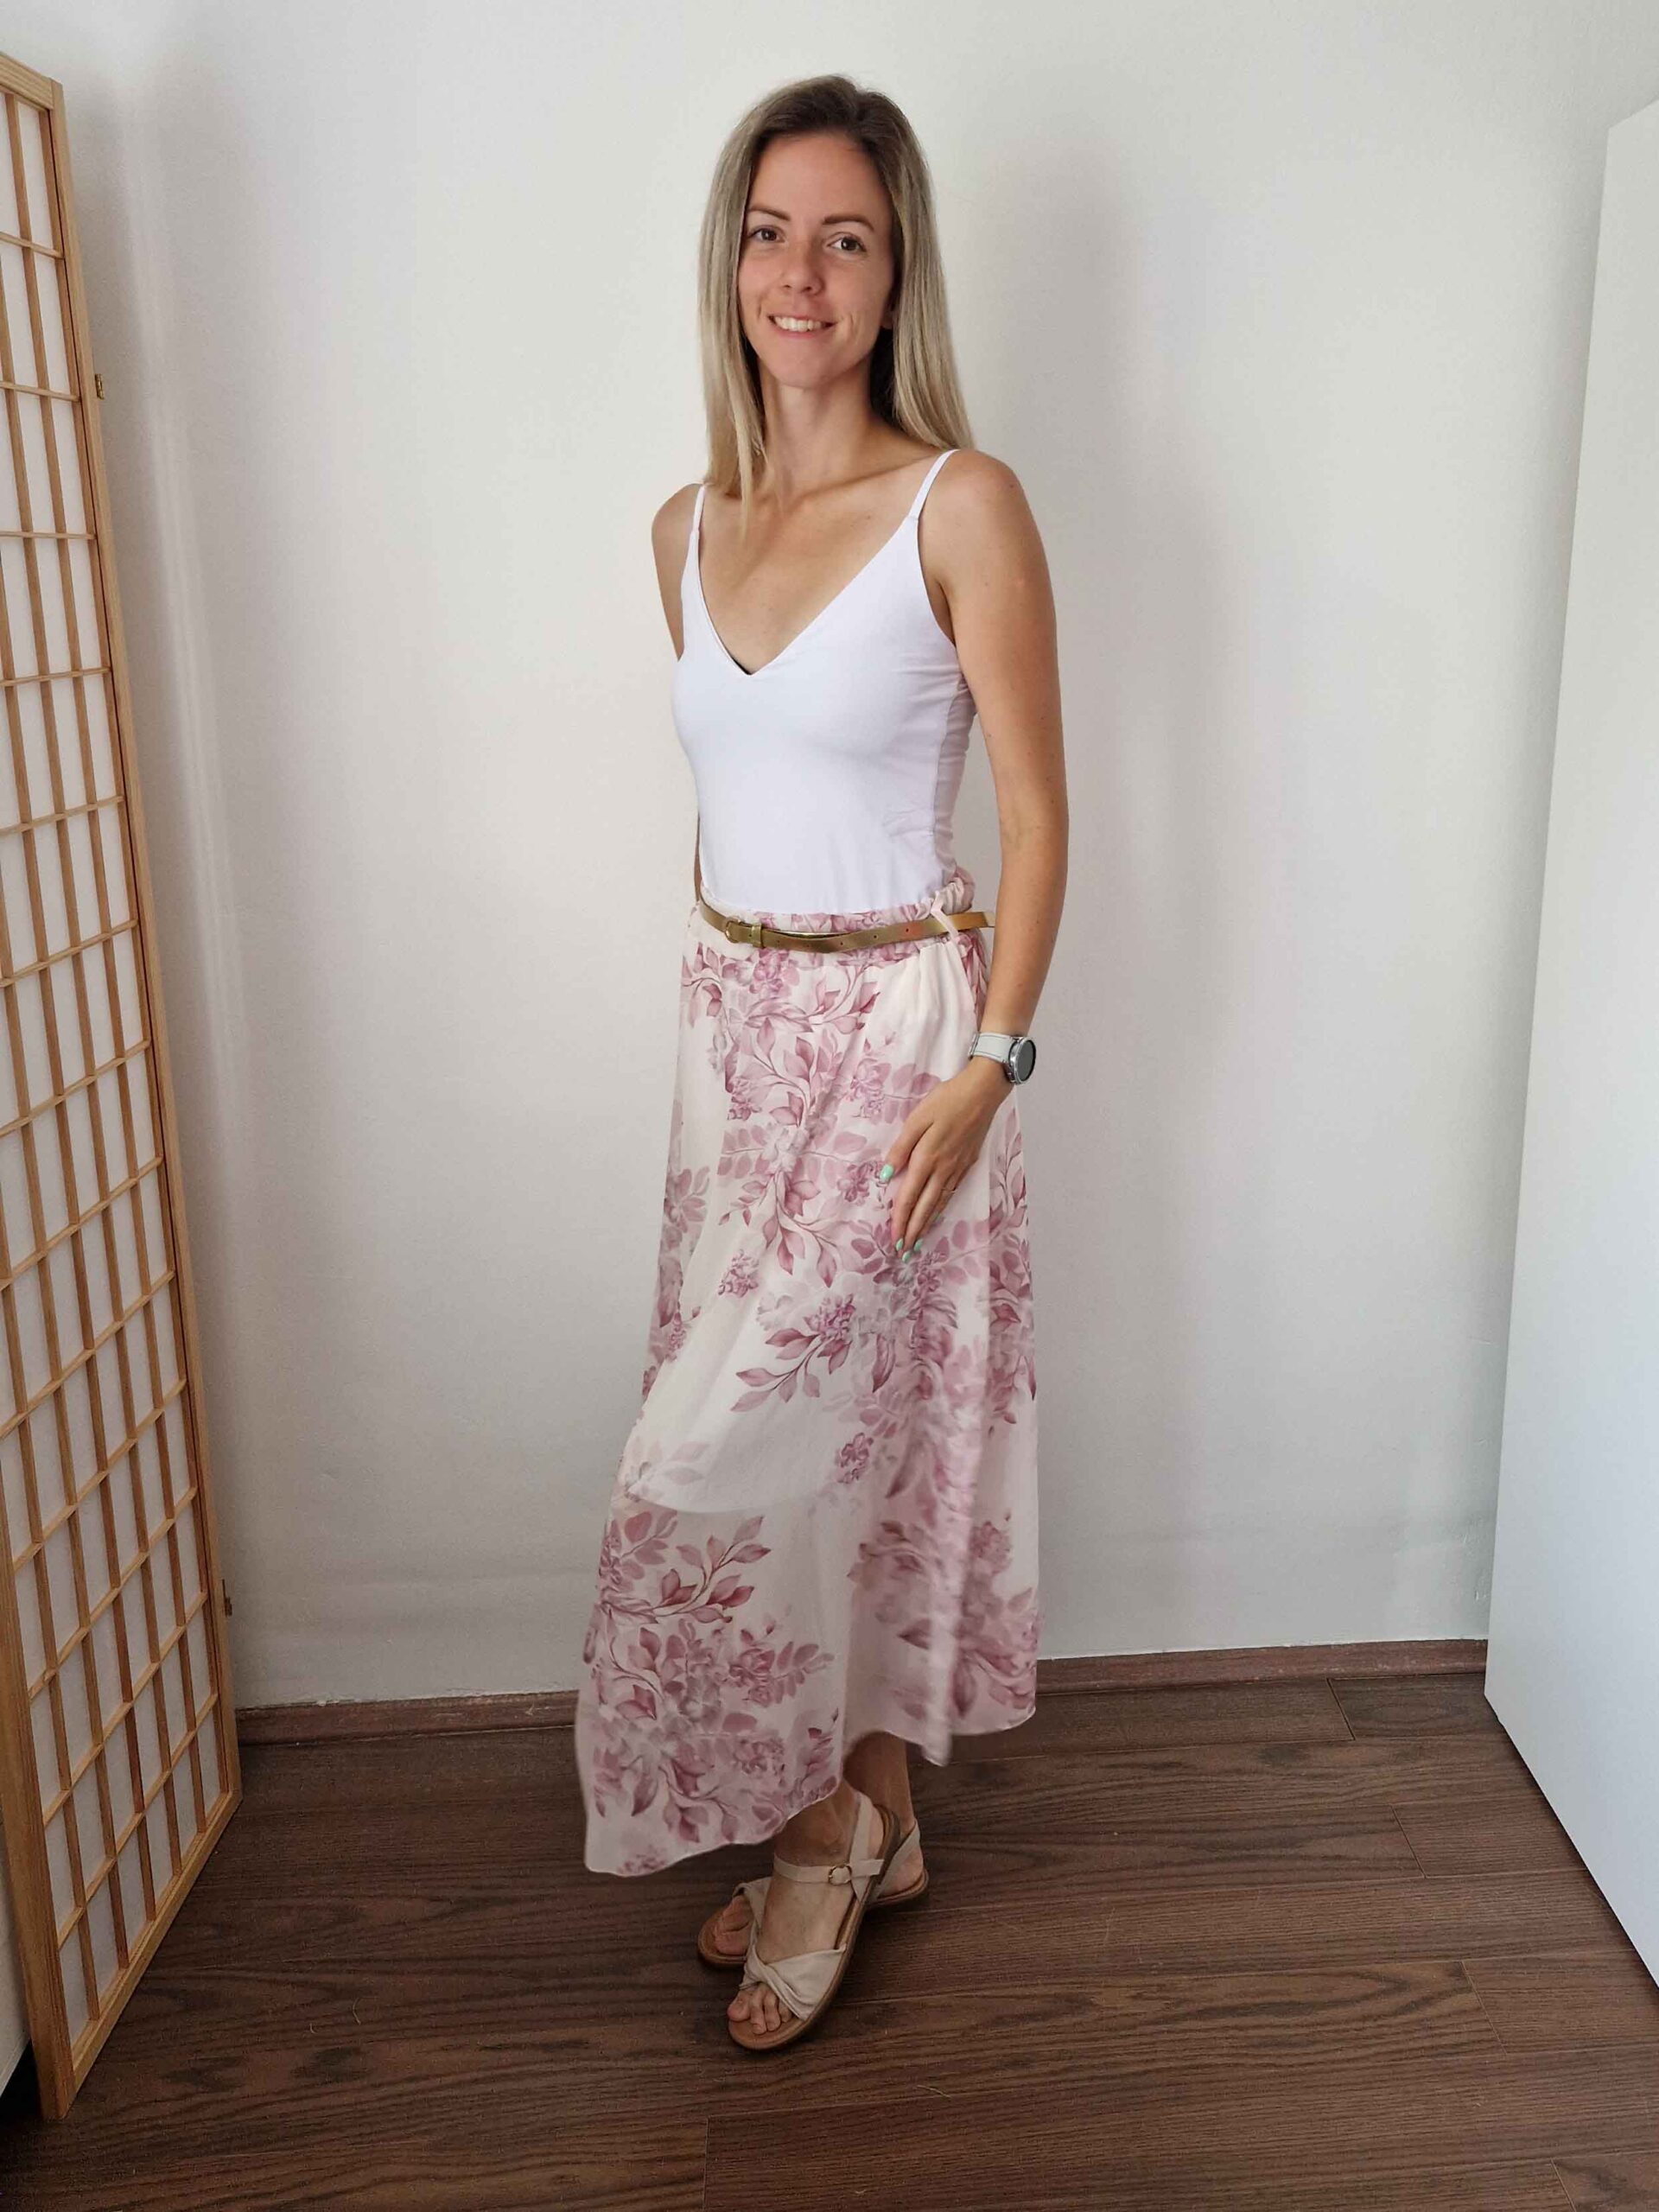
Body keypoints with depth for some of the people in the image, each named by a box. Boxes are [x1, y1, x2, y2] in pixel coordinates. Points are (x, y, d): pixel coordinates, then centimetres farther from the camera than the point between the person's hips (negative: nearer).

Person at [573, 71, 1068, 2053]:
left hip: (898, 1026, -6)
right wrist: (724, 989, 16)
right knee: (821, 1444, 13)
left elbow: (1035, 812, -10)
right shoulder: (687, 528, 9)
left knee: (728, 1458, -4)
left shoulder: (962, 507, -10)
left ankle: (823, 1827, 22)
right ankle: (863, 1824, 33)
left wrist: (991, 1058, -17)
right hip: (731, 1018, 6)